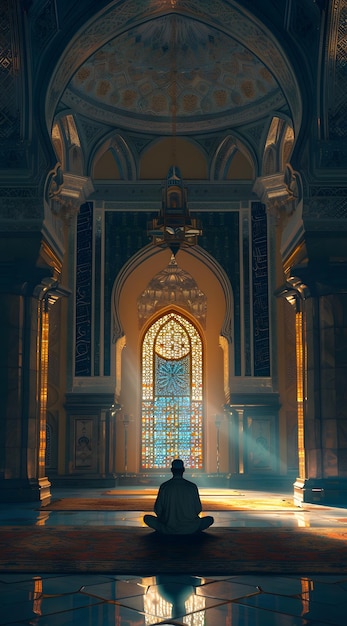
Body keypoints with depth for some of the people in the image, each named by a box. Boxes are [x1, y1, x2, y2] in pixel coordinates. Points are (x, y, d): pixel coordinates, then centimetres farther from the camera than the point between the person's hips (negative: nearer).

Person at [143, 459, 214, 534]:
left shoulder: (164, 486, -5)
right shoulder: (192, 486, -5)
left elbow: (157, 510, 1)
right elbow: (198, 509, 3)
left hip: (169, 530, 0)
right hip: (190, 529, 0)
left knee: (147, 518, 19)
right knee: (210, 519, 19)